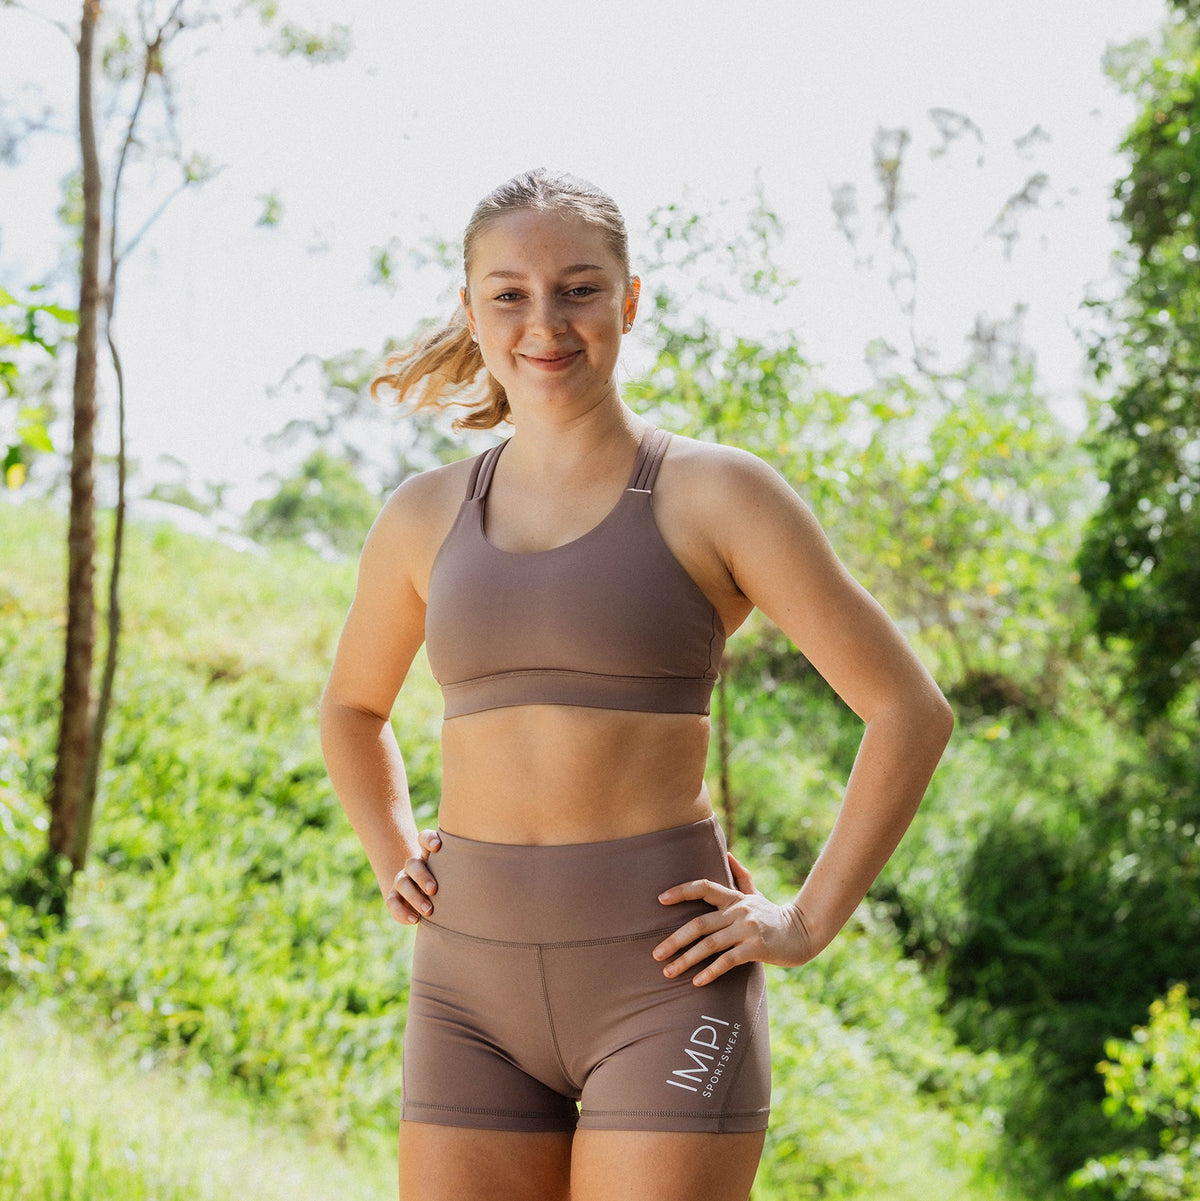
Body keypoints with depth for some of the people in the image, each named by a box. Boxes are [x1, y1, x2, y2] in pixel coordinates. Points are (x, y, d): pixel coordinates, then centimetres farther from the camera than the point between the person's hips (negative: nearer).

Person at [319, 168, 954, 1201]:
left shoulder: (715, 494, -3)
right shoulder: (426, 517, 9)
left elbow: (910, 710, -2)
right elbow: (352, 707, 28)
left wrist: (808, 924, -6)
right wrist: (394, 863, 13)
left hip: (663, 975, -4)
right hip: (472, 989, 4)